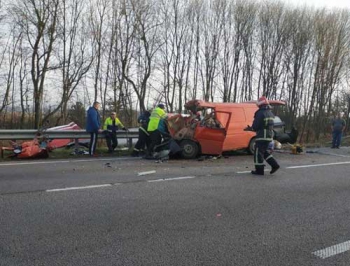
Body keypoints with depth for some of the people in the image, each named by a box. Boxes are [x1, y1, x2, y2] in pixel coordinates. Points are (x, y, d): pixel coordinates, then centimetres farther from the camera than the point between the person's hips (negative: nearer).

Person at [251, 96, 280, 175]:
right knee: (264, 151, 21)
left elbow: (255, 126, -16)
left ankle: (259, 170, 5)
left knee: (258, 152, 1)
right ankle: (274, 165, 16)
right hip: (269, 136, 9)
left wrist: (253, 127, 8)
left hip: (262, 136, -9)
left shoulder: (260, 113, -15)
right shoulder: (270, 113, 13)